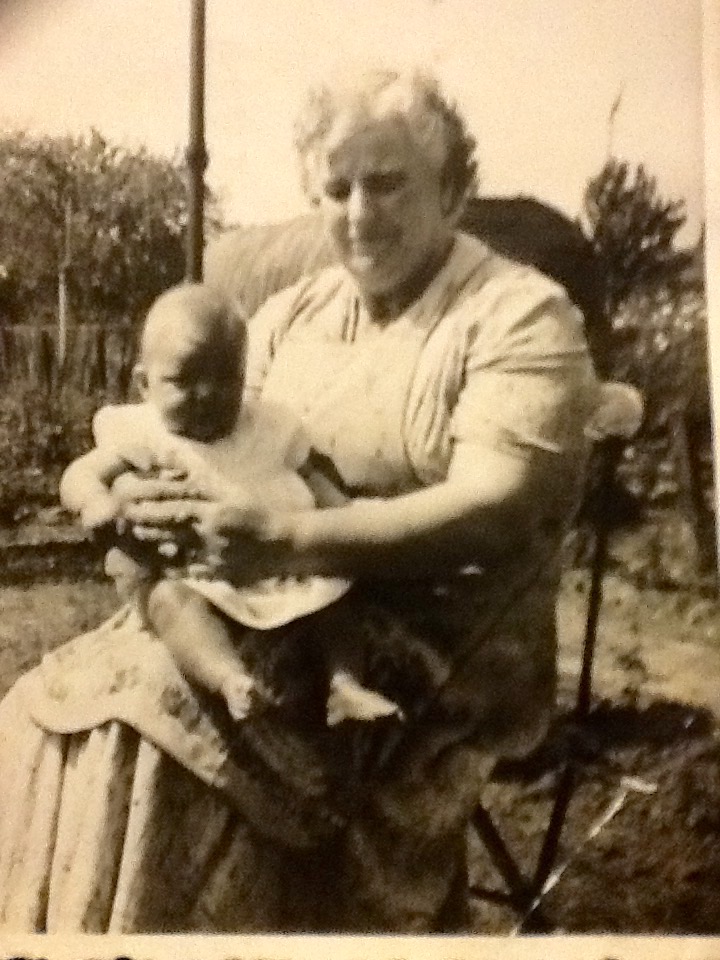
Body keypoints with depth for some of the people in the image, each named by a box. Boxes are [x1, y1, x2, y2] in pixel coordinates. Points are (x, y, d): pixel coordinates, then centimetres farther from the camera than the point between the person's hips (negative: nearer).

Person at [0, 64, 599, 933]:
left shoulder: (520, 316, -6)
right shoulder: (286, 316, 14)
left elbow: (492, 510, -18)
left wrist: (288, 542, -29)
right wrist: (143, 492, -12)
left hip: (433, 648, -6)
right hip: (275, 612, 6)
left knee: (164, 729, -28)